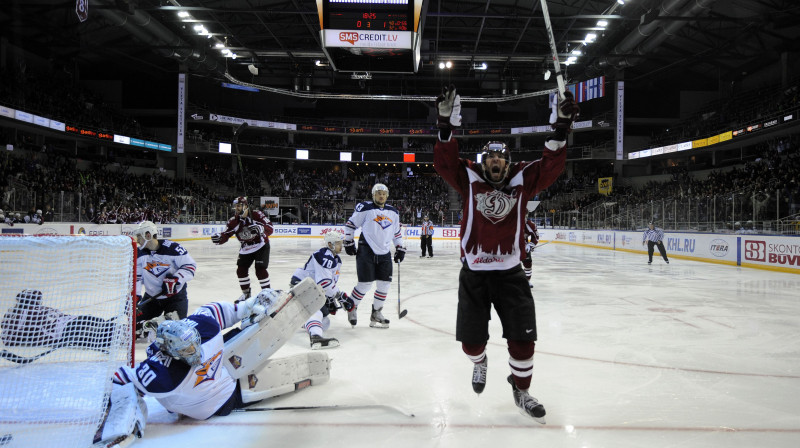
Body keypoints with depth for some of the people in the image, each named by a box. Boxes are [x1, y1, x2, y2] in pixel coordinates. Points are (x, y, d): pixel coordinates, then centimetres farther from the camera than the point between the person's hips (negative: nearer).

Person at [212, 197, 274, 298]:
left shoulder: (256, 215, -20)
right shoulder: (233, 221, -7)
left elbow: (269, 228, -25)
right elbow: (226, 235, -9)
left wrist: (261, 228, -46)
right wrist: (219, 238, -32)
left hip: (261, 246, -5)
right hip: (245, 249, 5)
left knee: (260, 270, -15)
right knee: (241, 270, 3)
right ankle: (246, 293, 23)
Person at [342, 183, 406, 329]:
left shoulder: (393, 212, 13)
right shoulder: (365, 208, -5)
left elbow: (396, 232, 24)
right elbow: (350, 224, 1)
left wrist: (400, 248, 17)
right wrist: (349, 242, -3)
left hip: (384, 253, 6)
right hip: (366, 251, -6)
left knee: (385, 284, 2)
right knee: (365, 284, -9)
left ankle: (376, 314, 18)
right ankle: (351, 306, 17)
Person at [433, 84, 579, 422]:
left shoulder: (522, 181, 2)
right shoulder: (469, 180, -1)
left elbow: (551, 165, -5)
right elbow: (444, 162, -10)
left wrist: (561, 128, -14)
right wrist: (447, 122, -18)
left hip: (510, 273, 1)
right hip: (473, 273, 0)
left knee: (522, 338, 1)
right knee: (471, 339, 8)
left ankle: (521, 390, 26)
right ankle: (479, 363, 45)